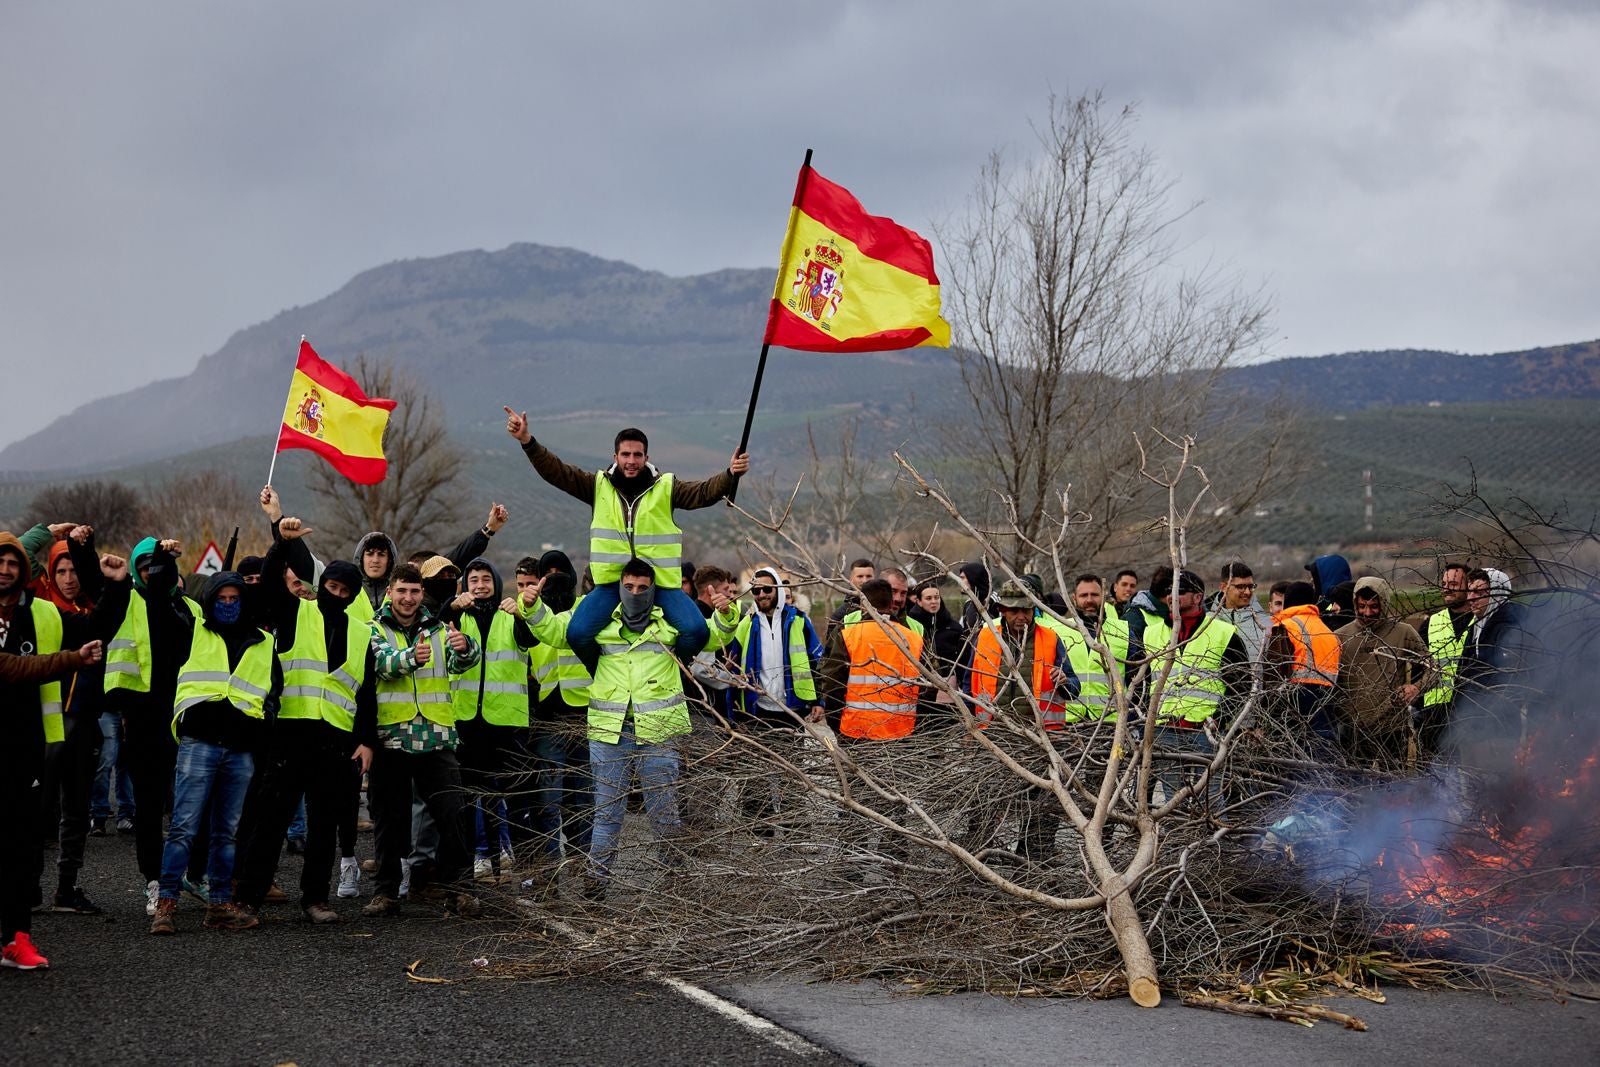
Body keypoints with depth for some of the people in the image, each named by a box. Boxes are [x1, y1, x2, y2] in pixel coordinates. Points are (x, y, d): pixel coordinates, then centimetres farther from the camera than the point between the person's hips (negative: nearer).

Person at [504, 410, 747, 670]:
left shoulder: (666, 487, 6)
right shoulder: (599, 485, 8)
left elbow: (704, 492, -5)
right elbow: (556, 472, 2)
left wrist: (730, 475, -24)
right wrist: (527, 441, -10)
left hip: (661, 581, 0)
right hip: (611, 581, 1)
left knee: (696, 631, -19)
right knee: (578, 633, -17)